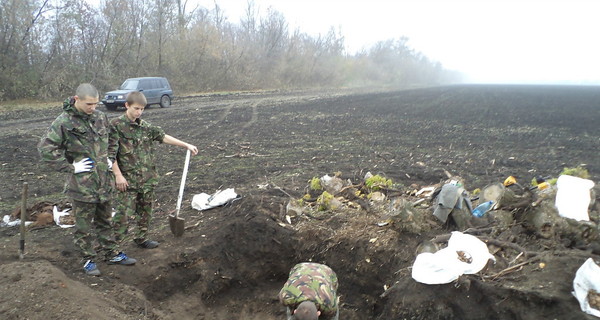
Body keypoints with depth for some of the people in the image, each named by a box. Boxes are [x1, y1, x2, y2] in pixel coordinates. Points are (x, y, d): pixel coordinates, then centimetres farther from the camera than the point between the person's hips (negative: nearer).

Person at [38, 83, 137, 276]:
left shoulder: (101, 118, 4)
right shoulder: (63, 122, -13)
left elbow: (111, 140, 23)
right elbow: (45, 149, -14)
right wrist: (70, 167, -15)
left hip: (104, 180, 5)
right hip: (82, 184, -5)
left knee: (104, 220, 19)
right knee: (84, 225, 8)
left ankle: (112, 253, 30)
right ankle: (88, 259, 23)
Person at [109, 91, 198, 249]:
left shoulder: (145, 126, 7)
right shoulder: (116, 125, -10)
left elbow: (163, 137, 14)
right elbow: (110, 153, -11)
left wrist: (186, 145, 12)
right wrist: (118, 175, -14)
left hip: (147, 178, 6)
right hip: (128, 179, -6)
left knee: (145, 210, 16)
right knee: (123, 214, -5)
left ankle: (141, 238, 33)